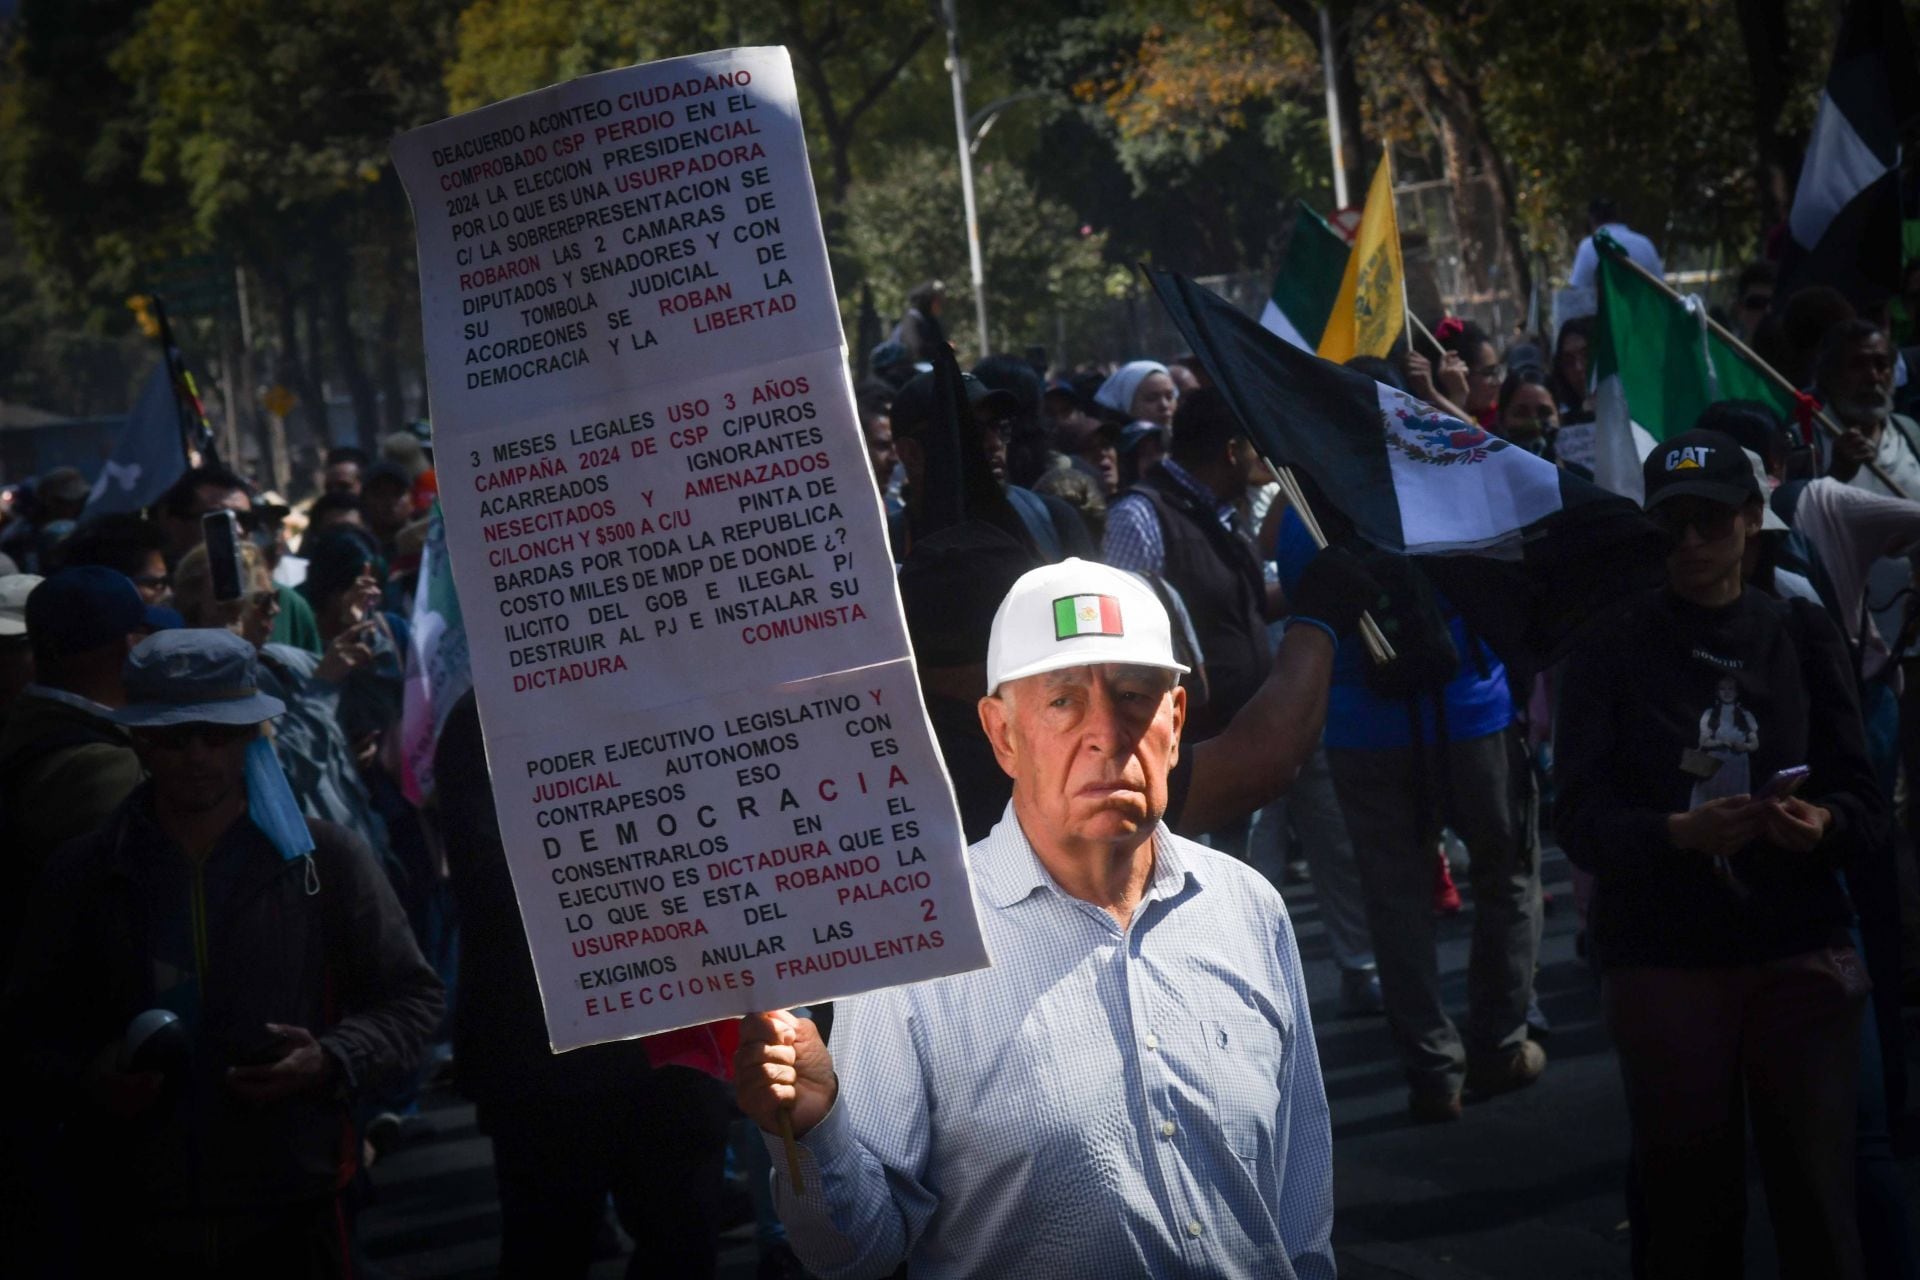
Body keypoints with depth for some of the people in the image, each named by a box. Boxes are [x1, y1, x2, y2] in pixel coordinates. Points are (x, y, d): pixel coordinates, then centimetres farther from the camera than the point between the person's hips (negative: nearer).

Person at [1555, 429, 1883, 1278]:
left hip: (1799, 953, 1)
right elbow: (1580, 817, -4)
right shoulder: (1618, 650, 3)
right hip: (1662, 960, -1)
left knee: (1818, 1204, -2)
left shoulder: (1802, 637, 7)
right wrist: (1677, 833, -22)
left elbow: (1864, 801, 5)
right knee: (1686, 1208, 5)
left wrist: (1824, 825, -18)